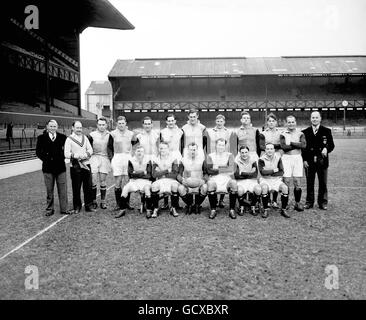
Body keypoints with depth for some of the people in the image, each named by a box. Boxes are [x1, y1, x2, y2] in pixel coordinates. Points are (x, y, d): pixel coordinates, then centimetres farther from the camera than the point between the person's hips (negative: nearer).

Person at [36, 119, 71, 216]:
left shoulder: (62, 137, 5)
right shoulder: (42, 138, 3)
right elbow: (38, 152, 3)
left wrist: (62, 157, -6)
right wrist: (46, 159, -7)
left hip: (60, 166, 0)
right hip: (48, 167, 0)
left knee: (63, 189, 4)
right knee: (49, 190, 8)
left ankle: (64, 209, 14)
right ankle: (49, 209, 20)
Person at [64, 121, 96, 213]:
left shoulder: (85, 137, 13)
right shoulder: (69, 139, -1)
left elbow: (90, 150, 6)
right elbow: (66, 154, -9)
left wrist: (84, 155, -12)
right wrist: (76, 156, -20)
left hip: (86, 165, 4)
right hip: (75, 167, -3)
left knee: (88, 187, 5)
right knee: (76, 188, 3)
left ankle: (89, 206, 13)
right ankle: (77, 207, 16)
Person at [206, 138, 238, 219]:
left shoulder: (229, 155, 11)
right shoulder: (210, 156, 11)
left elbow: (231, 169, -5)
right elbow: (209, 170, -5)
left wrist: (218, 168, -7)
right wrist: (224, 170, -8)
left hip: (227, 177, 1)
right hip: (214, 178, -1)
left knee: (234, 184, -31)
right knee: (210, 184, -34)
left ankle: (232, 210, -18)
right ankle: (213, 210, -19)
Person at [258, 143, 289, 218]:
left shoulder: (278, 158, 1)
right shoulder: (262, 159, -6)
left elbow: (281, 172, -3)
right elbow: (262, 172, -17)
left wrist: (271, 174, -14)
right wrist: (274, 170, -11)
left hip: (276, 179, 2)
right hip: (265, 180, -2)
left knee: (285, 188, -25)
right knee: (264, 188, -34)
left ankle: (283, 209, -8)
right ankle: (265, 210, -18)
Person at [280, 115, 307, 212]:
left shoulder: (300, 134, 9)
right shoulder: (283, 134, 5)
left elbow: (304, 145, -7)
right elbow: (283, 147, -10)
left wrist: (291, 143, -8)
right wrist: (297, 145, -8)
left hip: (297, 158, 2)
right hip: (286, 158, -1)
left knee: (297, 182, 3)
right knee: (286, 181, -5)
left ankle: (297, 203, 14)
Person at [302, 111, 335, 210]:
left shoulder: (327, 131, 6)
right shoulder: (305, 132, 7)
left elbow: (331, 145, 4)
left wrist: (326, 149, -19)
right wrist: (304, 160, -2)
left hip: (322, 161, 0)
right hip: (309, 161, 0)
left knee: (323, 183, 5)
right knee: (309, 183, 6)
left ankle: (323, 203, 17)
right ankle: (309, 202, 16)